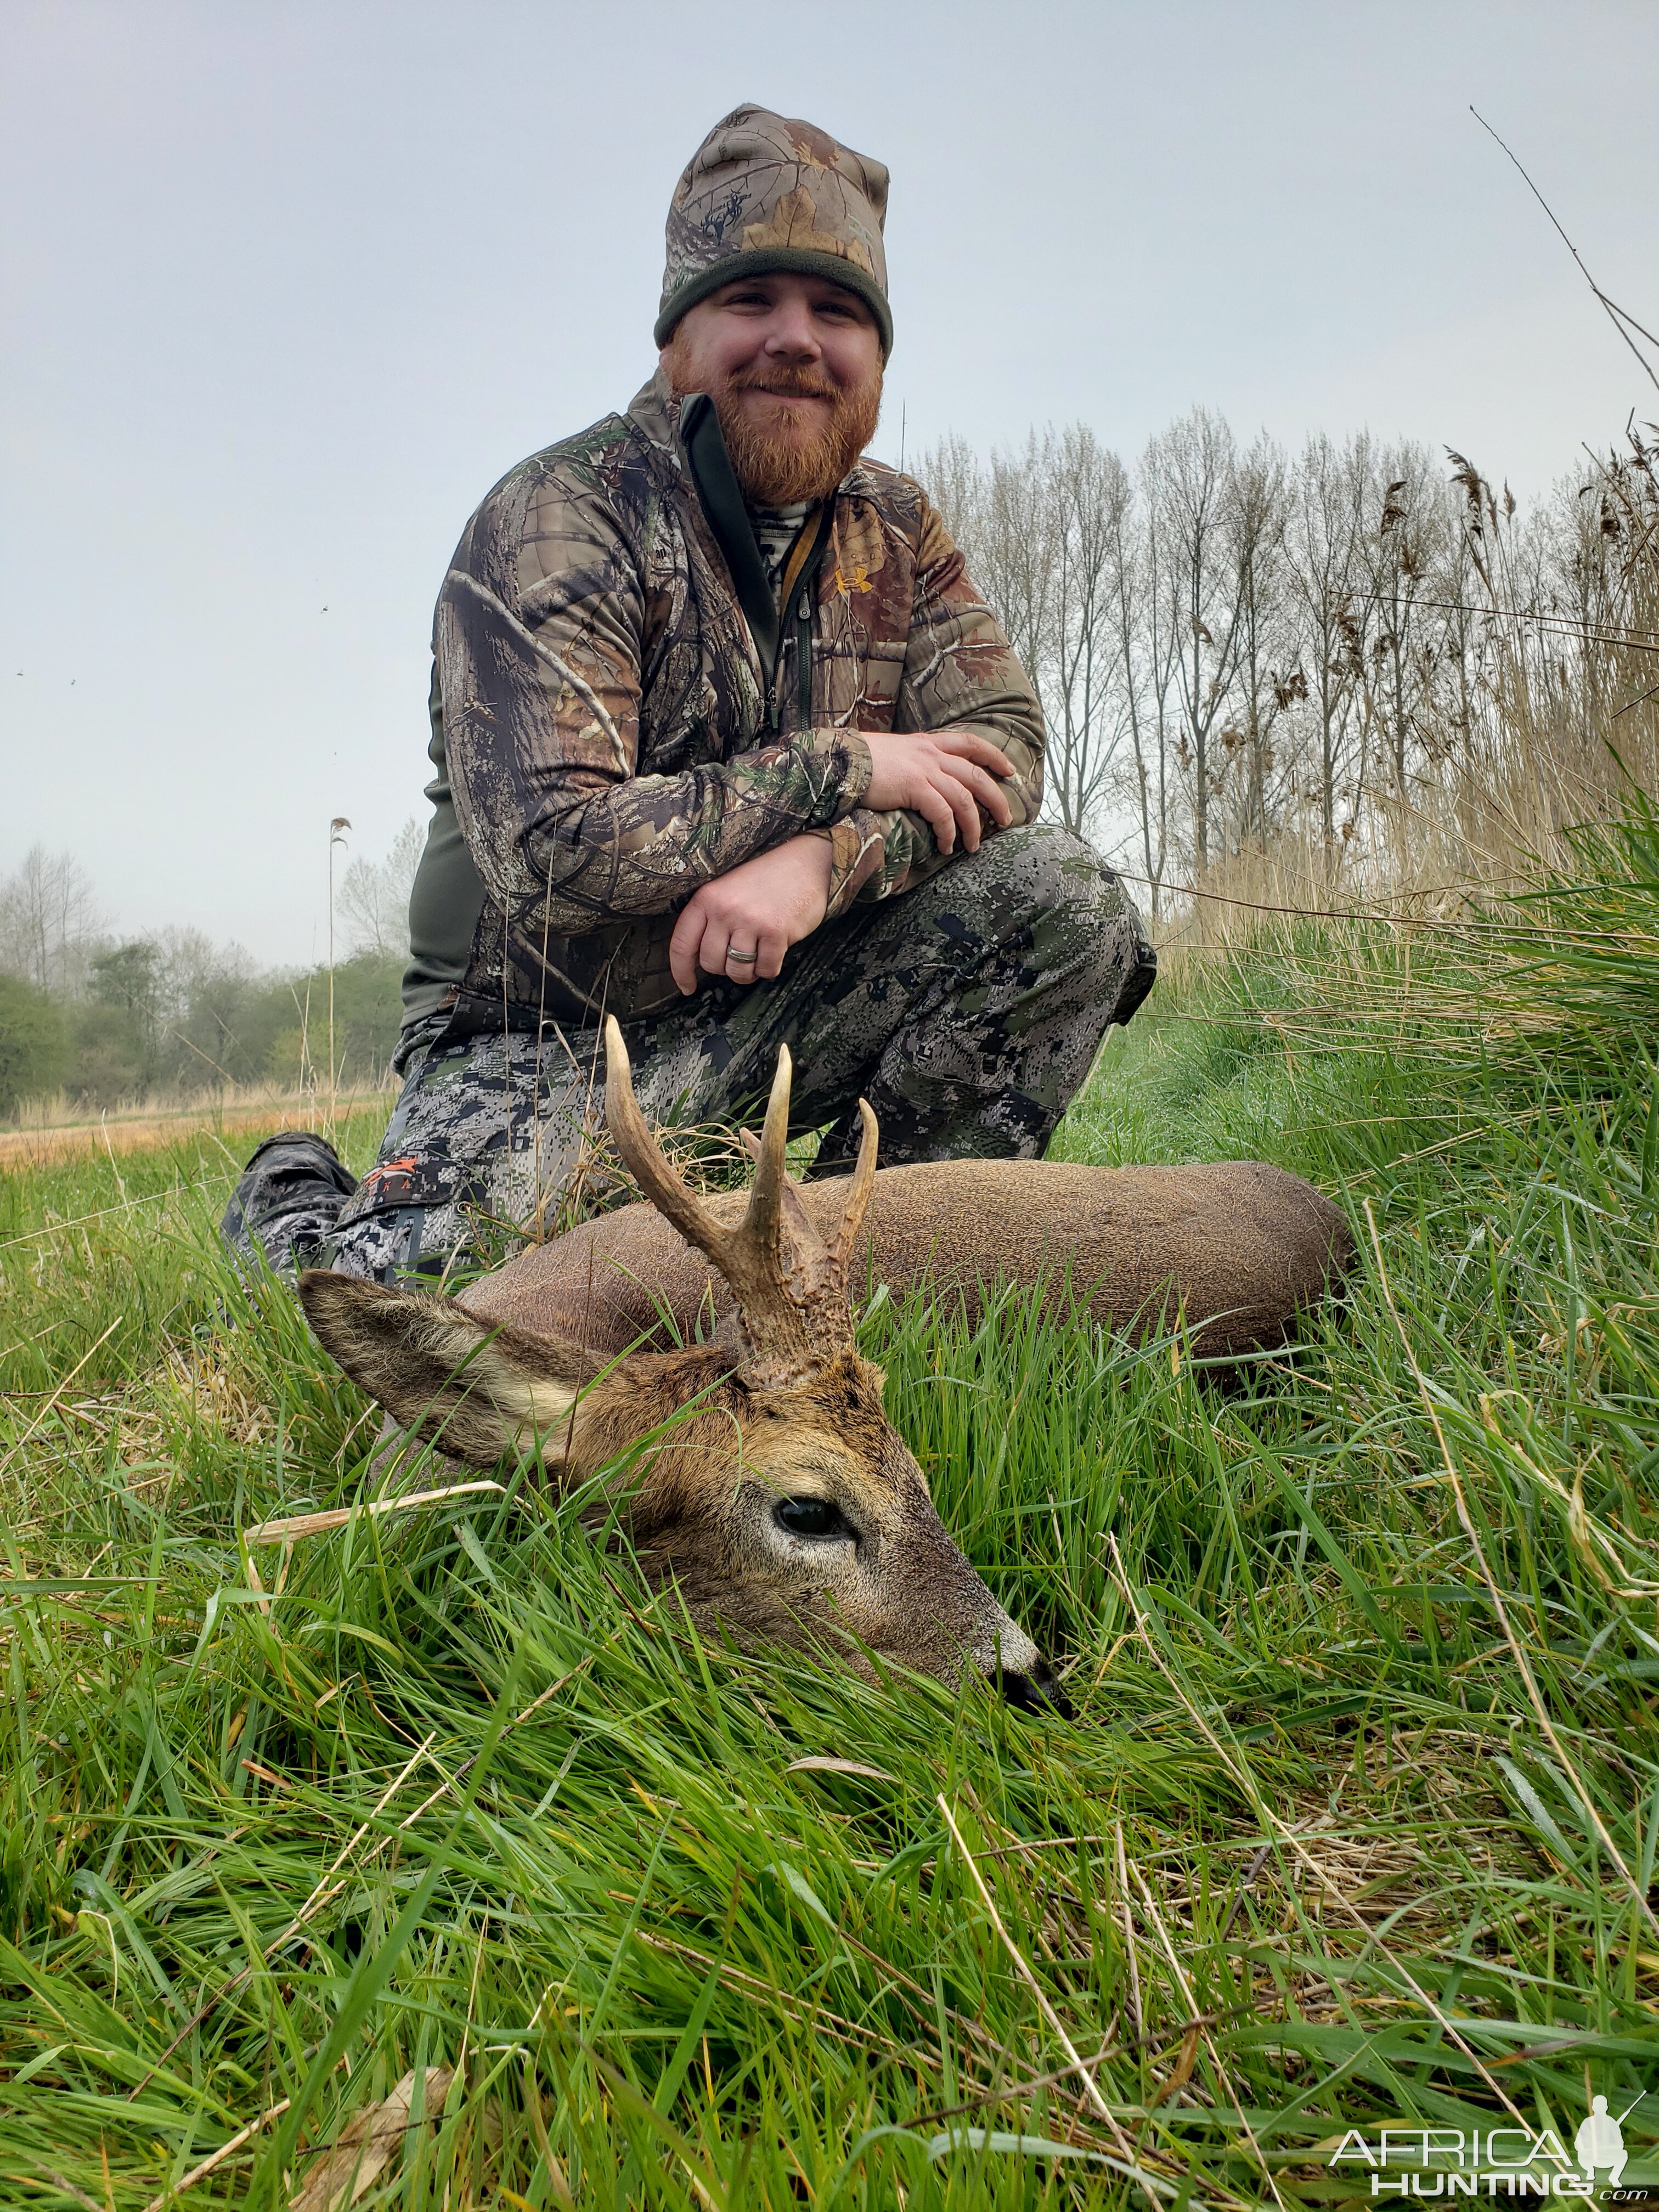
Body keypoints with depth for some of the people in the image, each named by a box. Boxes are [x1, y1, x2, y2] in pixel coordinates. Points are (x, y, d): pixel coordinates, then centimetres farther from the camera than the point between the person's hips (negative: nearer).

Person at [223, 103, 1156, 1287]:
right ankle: (301, 1205, 12)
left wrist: (822, 859, -25)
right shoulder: (555, 521, -14)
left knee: (1063, 894, -15)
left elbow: (1002, 749, -5)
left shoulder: (893, 526, 6)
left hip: (772, 1005, 5)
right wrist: (839, 771, -21)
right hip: (543, 1037, -4)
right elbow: (550, 850, -25)